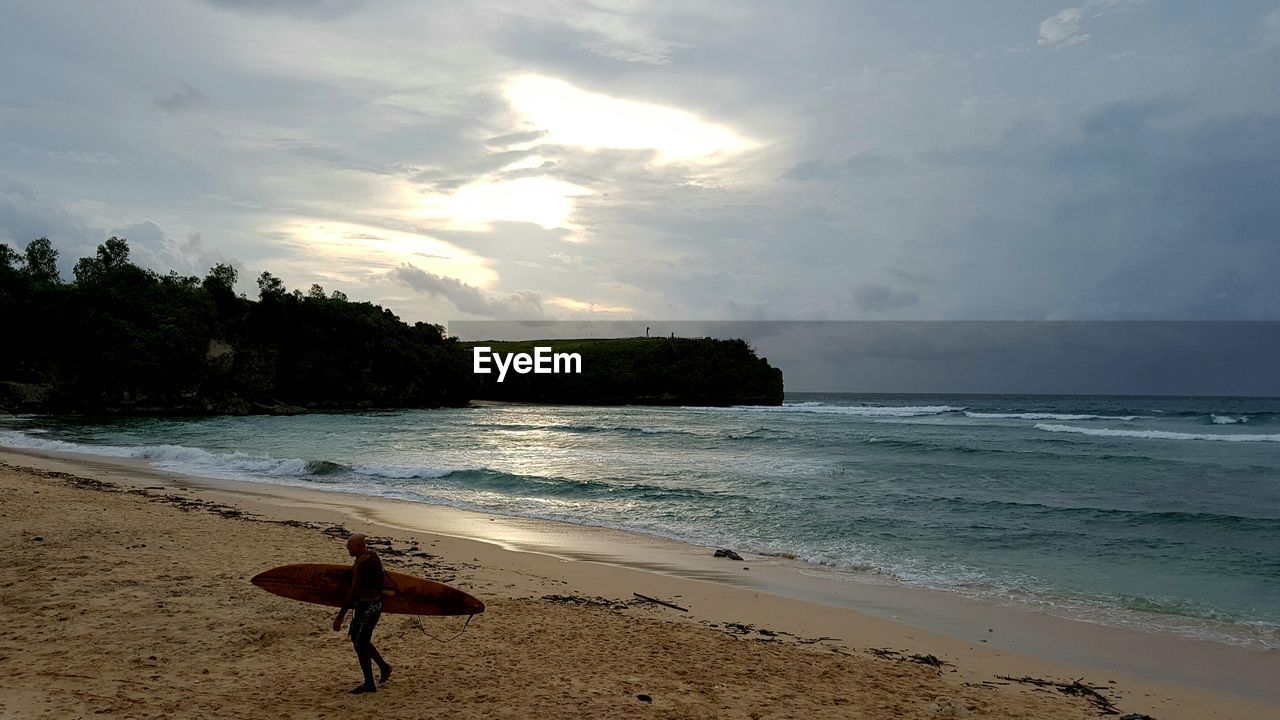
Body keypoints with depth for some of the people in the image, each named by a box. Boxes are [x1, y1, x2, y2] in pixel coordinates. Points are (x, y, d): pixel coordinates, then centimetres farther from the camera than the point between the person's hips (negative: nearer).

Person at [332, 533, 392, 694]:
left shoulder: (362, 563, -24)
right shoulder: (372, 555, 7)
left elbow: (354, 591, -26)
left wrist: (340, 616, -25)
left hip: (367, 607, -10)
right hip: (375, 603, 10)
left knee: (360, 644, 1)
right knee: (357, 638, 21)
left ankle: (369, 684, 12)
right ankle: (384, 667, 29)